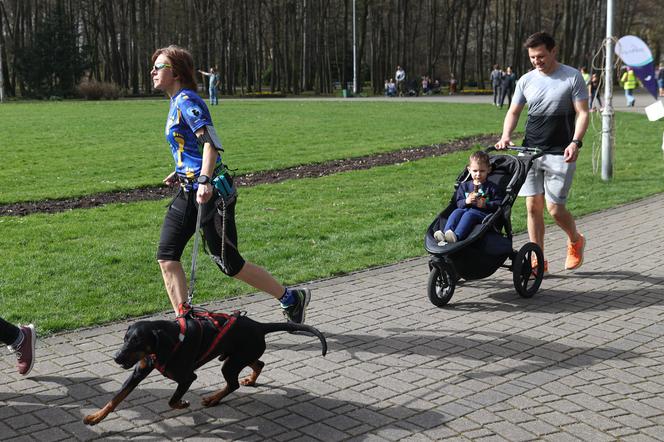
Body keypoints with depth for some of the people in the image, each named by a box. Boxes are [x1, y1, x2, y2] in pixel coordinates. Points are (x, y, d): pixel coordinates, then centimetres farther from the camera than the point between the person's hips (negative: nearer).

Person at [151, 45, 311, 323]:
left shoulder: (186, 101, -13)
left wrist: (204, 180, -38)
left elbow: (211, 143, -26)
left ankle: (291, 299, 14)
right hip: (188, 191, 9)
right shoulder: (177, 102, 16)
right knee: (166, 257, 0)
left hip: (210, 191, -9)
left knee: (228, 263, -1)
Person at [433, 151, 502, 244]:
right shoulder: (465, 186, 21)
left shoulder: (491, 187, 12)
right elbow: (458, 203, 14)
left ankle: (457, 236, -60)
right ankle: (445, 234, -50)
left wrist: (485, 204, -12)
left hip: (483, 213, -4)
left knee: (469, 214, -35)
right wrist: (466, 201, -8)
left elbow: (498, 204, 4)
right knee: (456, 212, -29)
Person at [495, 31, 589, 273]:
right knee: (533, 205, 1)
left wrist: (575, 142, -18)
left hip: (560, 153, -4)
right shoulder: (526, 80, 9)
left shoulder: (573, 77, -1)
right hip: (530, 151, 4)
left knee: (554, 208, -7)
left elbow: (582, 113, -4)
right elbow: (513, 112, 15)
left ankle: (575, 240, 25)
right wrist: (506, 136, -2)